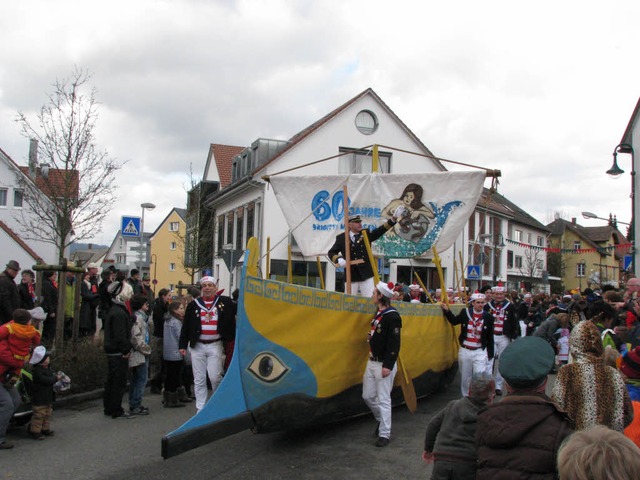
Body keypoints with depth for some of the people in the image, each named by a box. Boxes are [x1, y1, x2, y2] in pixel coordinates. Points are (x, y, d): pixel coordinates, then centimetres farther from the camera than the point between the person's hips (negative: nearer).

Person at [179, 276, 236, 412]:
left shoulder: (224, 302, 3)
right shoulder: (194, 304, 7)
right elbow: (186, 326, 8)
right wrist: (182, 345, 4)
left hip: (215, 346, -2)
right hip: (197, 346, 2)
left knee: (215, 377, -6)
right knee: (199, 380, 6)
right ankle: (200, 409, 16)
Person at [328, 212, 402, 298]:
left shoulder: (366, 234, 7)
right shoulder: (341, 238, 2)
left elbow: (380, 230, -6)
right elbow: (331, 252, 6)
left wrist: (394, 218, -19)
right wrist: (339, 259, -16)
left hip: (367, 275, 1)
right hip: (351, 276, -1)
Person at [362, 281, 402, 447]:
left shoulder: (392, 316, -17)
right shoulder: (379, 314, 12)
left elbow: (394, 343, -20)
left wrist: (388, 365, -23)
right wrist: (371, 336, 8)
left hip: (384, 364, -9)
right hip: (372, 362, 9)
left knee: (383, 399, -4)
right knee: (368, 396, 15)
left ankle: (384, 434, 5)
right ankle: (382, 420, 35)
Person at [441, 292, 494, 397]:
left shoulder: (488, 317, -3)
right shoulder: (465, 312, -1)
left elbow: (490, 338, 2)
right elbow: (454, 321, 18)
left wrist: (490, 354, 1)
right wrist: (447, 311, 6)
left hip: (480, 352, -2)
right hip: (465, 350, 2)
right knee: (465, 377, 12)